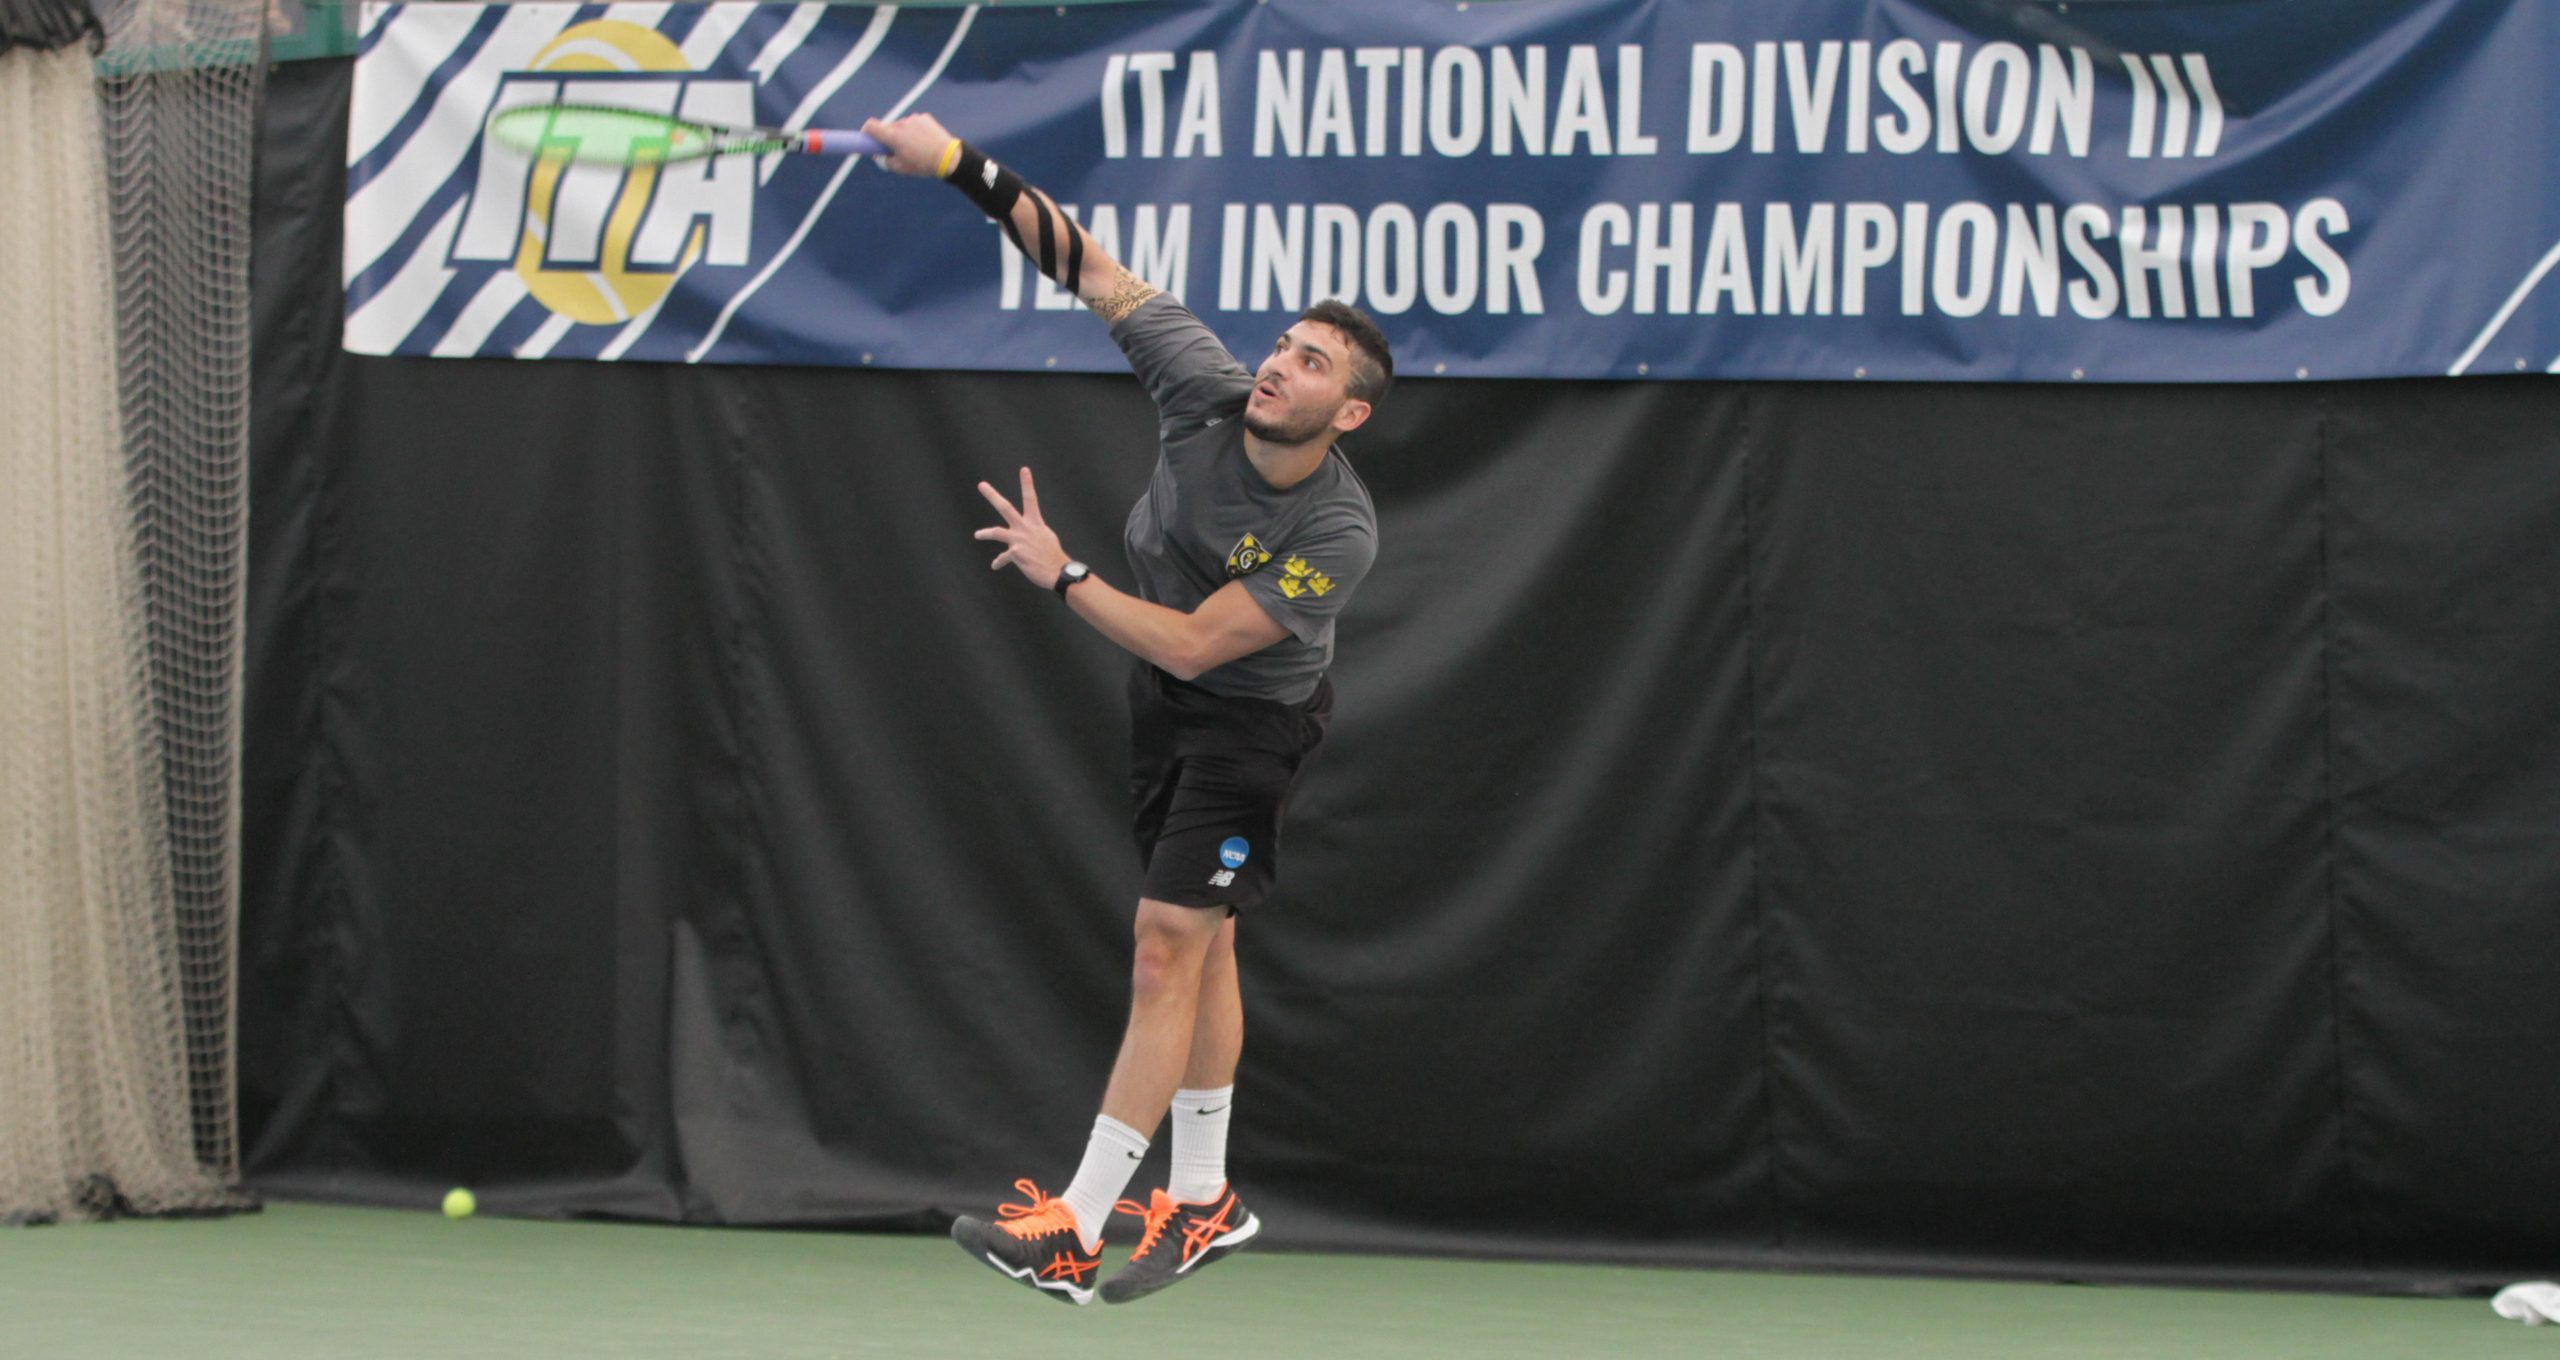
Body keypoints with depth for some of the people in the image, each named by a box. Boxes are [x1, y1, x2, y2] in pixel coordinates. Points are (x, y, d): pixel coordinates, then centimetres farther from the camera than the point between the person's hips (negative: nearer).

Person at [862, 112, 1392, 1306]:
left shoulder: (1338, 536, -32)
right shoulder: (1207, 392, -19)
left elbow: (1193, 645, -29)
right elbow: (1090, 268, -14)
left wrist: (1060, 575, -25)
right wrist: (965, 168, -25)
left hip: (1250, 721, -6)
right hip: (1165, 705, 6)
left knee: (1165, 954, -11)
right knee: (1199, 950, 15)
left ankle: (1076, 1232, -11)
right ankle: (1203, 1198, 26)